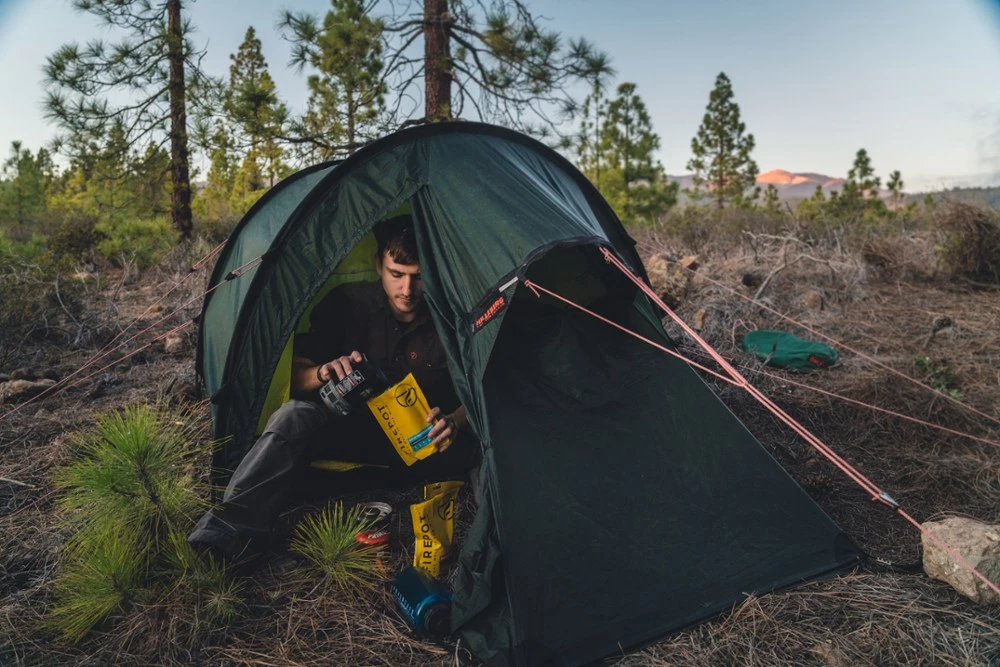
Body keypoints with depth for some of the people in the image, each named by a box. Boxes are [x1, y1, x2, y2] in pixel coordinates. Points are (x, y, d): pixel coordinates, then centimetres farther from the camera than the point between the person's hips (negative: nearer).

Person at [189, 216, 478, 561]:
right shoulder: (348, 302, -8)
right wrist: (323, 373, -28)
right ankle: (224, 532, -34)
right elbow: (295, 377, -5)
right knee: (294, 415, -28)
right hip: (355, 428, 1)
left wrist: (454, 422, -30)